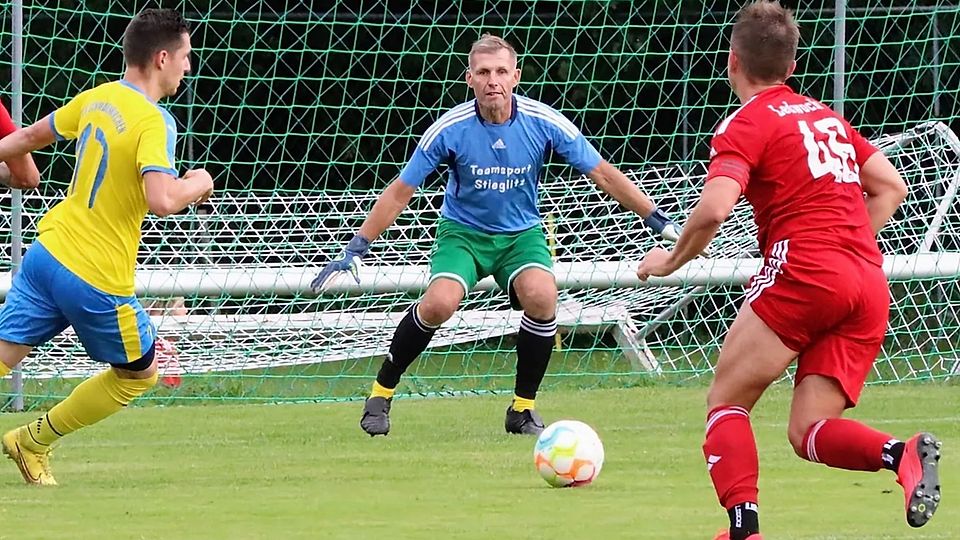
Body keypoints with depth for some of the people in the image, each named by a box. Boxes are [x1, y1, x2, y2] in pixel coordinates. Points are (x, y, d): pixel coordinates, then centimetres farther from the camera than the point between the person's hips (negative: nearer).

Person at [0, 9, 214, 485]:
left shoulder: (96, 98, 8)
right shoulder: (154, 123, -16)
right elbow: (161, 200, -29)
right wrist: (197, 184, -9)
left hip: (47, 252, 7)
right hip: (99, 280, -7)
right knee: (140, 374, 17)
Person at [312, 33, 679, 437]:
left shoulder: (544, 123, -15)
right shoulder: (450, 129, -17)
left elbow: (603, 175, -7)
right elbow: (400, 192, -9)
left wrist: (658, 221, -9)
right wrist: (356, 250, -12)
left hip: (521, 233, 1)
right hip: (462, 231, -1)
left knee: (541, 296, -29)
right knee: (440, 302, -29)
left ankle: (523, 409, -9)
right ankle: (381, 393, -7)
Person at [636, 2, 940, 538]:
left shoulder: (746, 123, 0)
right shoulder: (826, 116, 23)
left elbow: (713, 210, -14)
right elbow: (892, 187, 24)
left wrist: (670, 261, 2)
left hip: (804, 273, -7)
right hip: (870, 286, 7)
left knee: (726, 400, 6)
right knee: (809, 431, 5)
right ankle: (904, 453, -24)